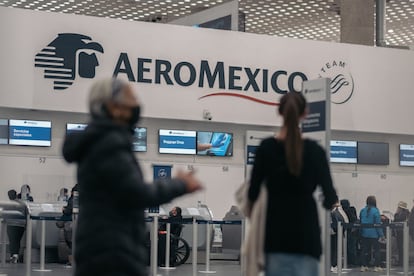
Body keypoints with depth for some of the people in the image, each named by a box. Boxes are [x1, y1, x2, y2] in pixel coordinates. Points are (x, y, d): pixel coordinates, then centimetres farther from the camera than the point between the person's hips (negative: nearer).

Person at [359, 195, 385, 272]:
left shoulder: (362, 211, 3)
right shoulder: (375, 211, -12)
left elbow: (360, 222, 10)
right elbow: (378, 224, -12)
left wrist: (361, 232, 18)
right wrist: (381, 234, -6)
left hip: (364, 234, 5)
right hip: (374, 234, -5)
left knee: (365, 250, 10)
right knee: (376, 250, 5)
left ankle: (363, 266, 10)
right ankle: (376, 266, 4)